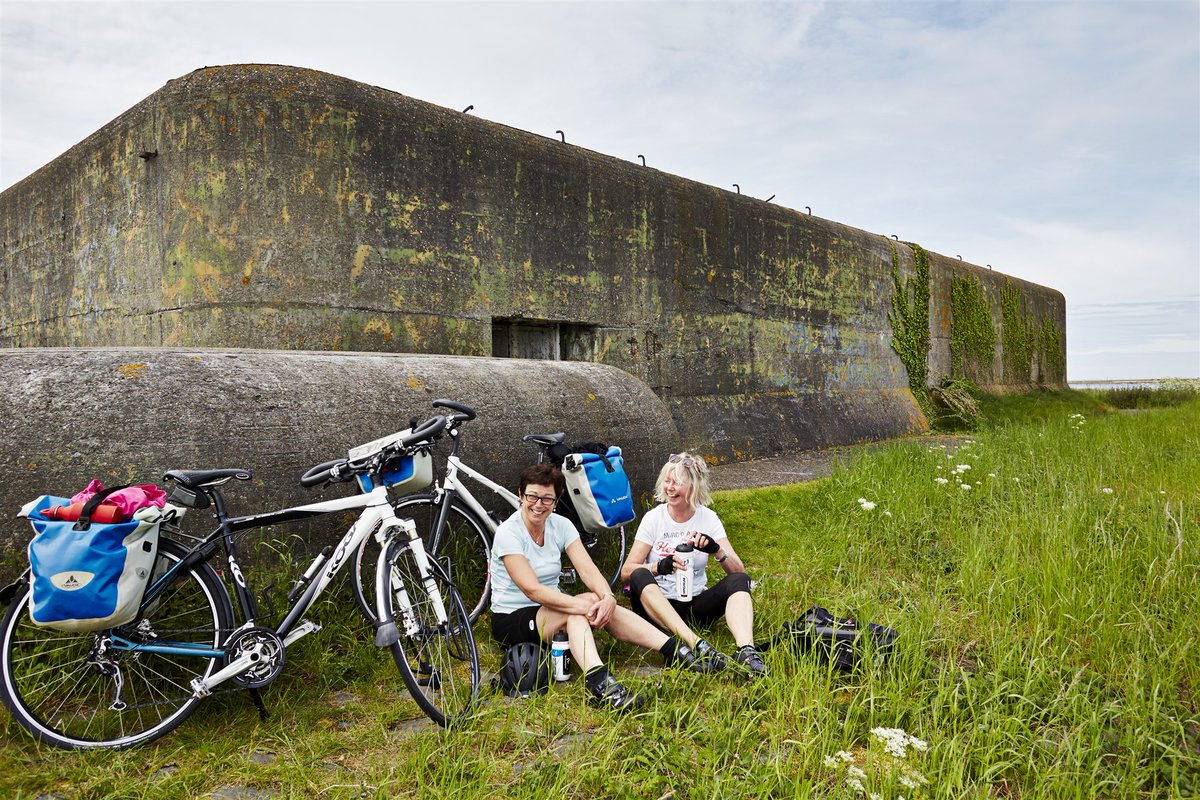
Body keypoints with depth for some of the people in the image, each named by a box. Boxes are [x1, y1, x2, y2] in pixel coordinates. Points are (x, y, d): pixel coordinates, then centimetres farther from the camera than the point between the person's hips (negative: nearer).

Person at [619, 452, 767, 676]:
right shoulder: (653, 518, -4)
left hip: (695, 605, 1)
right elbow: (626, 571, -12)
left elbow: (739, 571, -7)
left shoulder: (708, 518, -1)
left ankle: (746, 650, -46)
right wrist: (660, 567, -31)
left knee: (739, 581, -22)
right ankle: (695, 644, -46)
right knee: (640, 576, -32)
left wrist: (716, 550, -26)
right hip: (657, 607, -1)